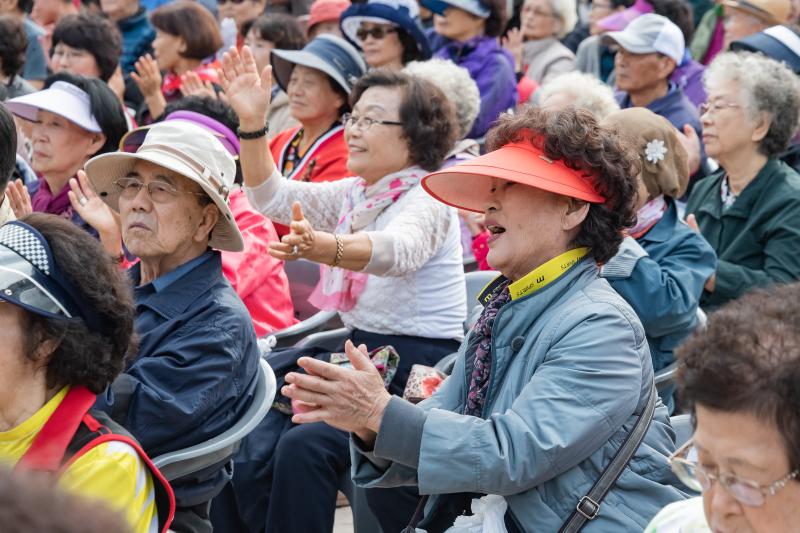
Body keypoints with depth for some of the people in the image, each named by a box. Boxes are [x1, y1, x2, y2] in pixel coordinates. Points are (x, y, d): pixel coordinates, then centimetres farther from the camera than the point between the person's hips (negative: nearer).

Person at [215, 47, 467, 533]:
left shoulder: (428, 197, -14)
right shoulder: (356, 193, 11)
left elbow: (397, 249, -36)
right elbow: (273, 196, 8)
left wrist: (323, 248, -55)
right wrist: (252, 121, -7)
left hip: (417, 367, -8)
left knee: (304, 448, -27)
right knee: (251, 450, -12)